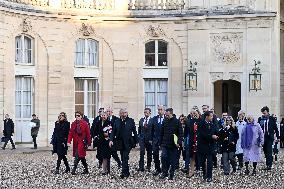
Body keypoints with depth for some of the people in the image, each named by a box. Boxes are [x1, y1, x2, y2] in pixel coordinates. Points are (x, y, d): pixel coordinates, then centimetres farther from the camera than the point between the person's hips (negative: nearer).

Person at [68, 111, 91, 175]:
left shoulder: (85, 123, -5)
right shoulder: (73, 124, 9)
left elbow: (88, 134, -3)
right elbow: (70, 133, 6)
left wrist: (88, 143, -4)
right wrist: (69, 141, -7)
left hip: (82, 142, -5)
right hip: (76, 143, 5)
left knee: (78, 155, -15)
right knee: (81, 156, 13)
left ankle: (74, 169, -16)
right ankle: (86, 170, 24)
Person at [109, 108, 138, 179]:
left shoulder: (131, 121, 1)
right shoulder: (117, 121, 9)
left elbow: (134, 131, 1)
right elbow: (113, 131, 5)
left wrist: (136, 141, -1)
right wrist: (111, 140, -7)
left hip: (127, 142, -4)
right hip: (120, 143, 4)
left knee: (125, 158, -11)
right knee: (123, 158, 9)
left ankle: (124, 173, -12)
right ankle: (127, 173, 20)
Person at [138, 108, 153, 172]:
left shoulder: (152, 120, -6)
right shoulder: (141, 120, 10)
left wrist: (151, 139, -11)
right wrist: (139, 136, 8)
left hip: (149, 139, -3)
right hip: (142, 139, 3)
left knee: (149, 153, 8)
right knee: (142, 152, -7)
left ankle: (148, 167, 20)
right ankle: (141, 167, -7)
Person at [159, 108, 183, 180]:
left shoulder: (177, 122, -5)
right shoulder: (164, 122, 7)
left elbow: (180, 133, -5)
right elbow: (162, 133, 14)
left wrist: (179, 142, -16)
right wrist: (161, 143, 12)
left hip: (173, 145, -3)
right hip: (165, 144, 3)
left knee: (173, 160, 2)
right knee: (163, 157, -11)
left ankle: (171, 175, 14)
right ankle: (164, 173, 2)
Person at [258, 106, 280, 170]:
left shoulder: (272, 119, 3)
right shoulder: (260, 119, 7)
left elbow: (275, 128, 7)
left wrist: (278, 137, 6)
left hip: (269, 138, -3)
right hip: (263, 138, 3)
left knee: (269, 151, -9)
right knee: (265, 151, 7)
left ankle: (269, 165, -10)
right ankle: (268, 164, 15)